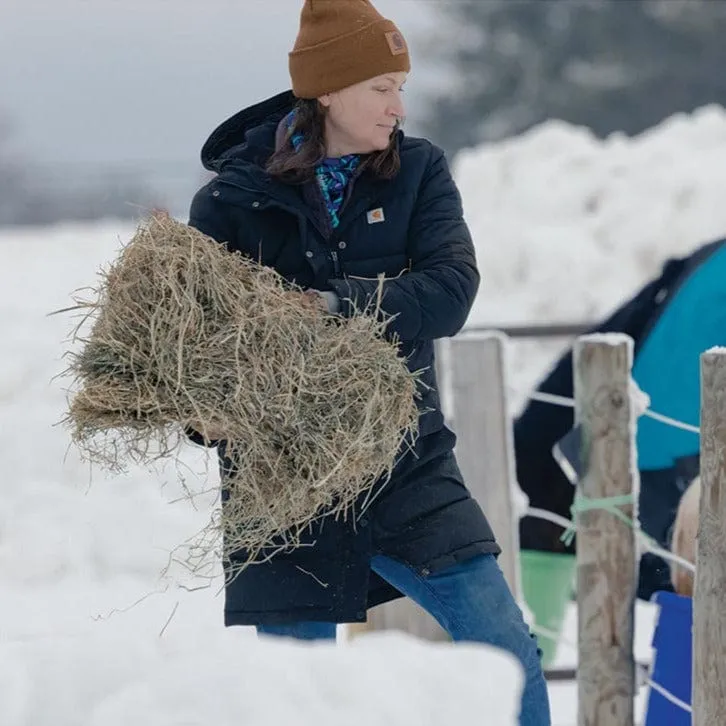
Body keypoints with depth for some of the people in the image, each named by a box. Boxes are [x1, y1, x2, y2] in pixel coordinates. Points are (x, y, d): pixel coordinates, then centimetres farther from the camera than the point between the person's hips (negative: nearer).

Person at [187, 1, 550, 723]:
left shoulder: (417, 171, 1)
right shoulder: (233, 198, -5)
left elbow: (450, 290, -12)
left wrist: (340, 307, -26)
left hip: (409, 467, 2)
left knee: (509, 657, -5)